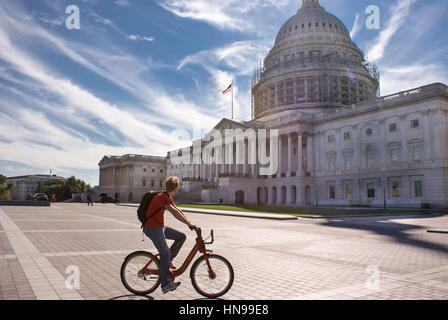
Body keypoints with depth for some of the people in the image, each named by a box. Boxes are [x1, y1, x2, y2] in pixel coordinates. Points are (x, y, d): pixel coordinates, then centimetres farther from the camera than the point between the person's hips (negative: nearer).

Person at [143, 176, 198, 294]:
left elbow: (178, 211, 10)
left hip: (160, 226, 9)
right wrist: (189, 223, -34)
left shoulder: (168, 198, 10)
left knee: (181, 236, 4)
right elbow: (174, 212, -32)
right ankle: (165, 284, -5)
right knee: (165, 253, -10)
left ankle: (168, 260, 11)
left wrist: (190, 223, 1)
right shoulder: (162, 197, -21)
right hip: (152, 228, -9)